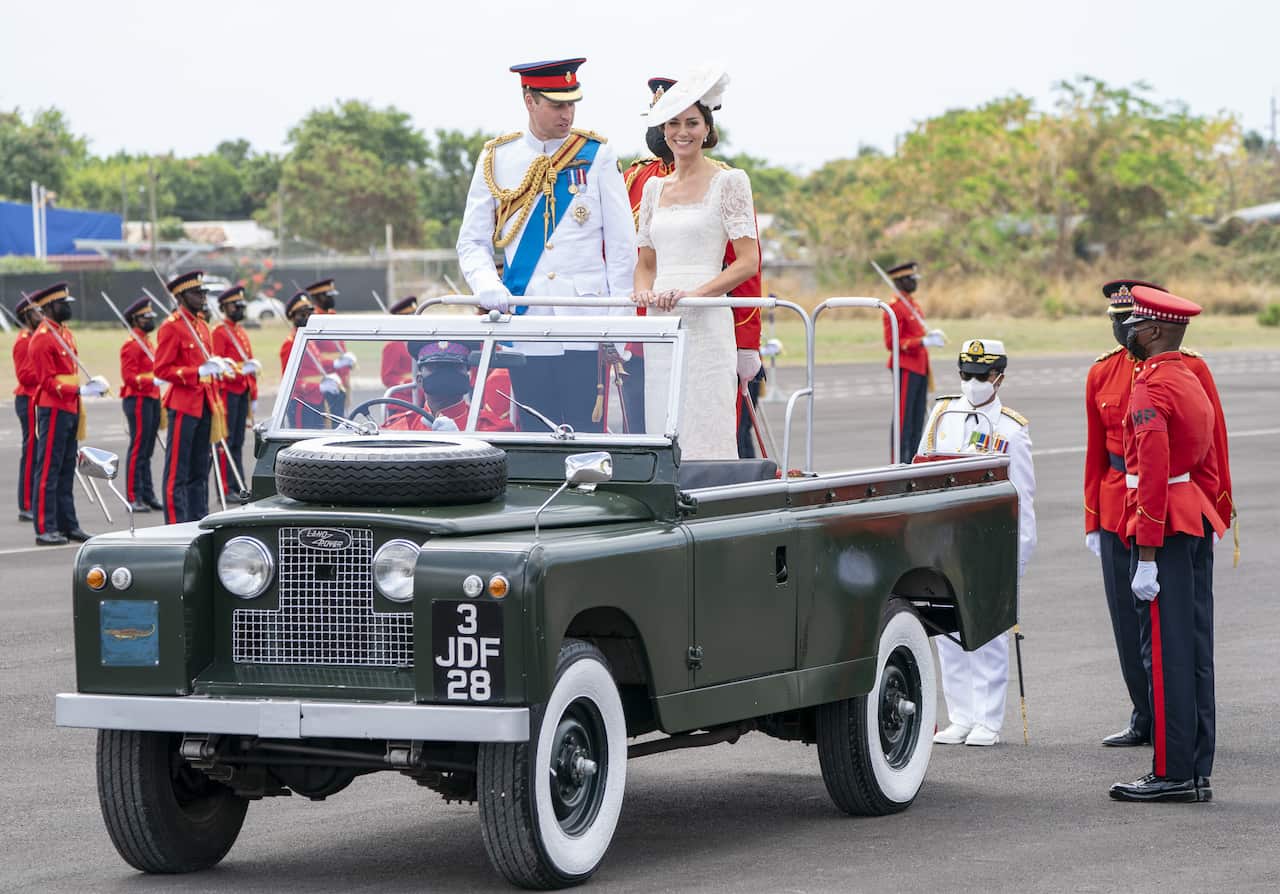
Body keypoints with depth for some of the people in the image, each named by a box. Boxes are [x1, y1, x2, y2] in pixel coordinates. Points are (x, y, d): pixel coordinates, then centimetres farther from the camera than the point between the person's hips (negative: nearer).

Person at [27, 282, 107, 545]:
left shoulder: (65, 333, 15)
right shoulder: (42, 339, -14)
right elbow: (48, 382, -18)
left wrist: (91, 384, 7)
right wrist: (81, 391, -23)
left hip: (70, 409, 9)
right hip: (53, 410, -9)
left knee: (66, 471, 13)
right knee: (48, 471, -6)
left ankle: (68, 525, 18)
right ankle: (45, 530, -5)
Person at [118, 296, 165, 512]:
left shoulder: (146, 342, 18)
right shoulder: (131, 345, -12)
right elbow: (129, 377, -19)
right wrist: (153, 381, -27)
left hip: (151, 399, 10)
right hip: (138, 400, -10)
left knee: (147, 451, 12)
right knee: (138, 449, -7)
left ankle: (147, 495, 16)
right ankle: (134, 497, -5)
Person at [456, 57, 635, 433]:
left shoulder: (596, 154, 3)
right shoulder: (497, 159, 6)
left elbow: (622, 244, 3)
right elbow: (472, 241, 9)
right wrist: (488, 287, -11)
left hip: (586, 322, -1)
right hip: (525, 323, 2)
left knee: (585, 434, -6)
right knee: (535, 438, 2)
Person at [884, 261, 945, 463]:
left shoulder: (912, 304, 15)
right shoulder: (895, 307, -15)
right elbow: (892, 343, -18)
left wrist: (930, 334, 4)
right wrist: (924, 342, -24)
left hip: (919, 367, 10)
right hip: (906, 368, -9)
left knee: (917, 418, 12)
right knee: (904, 417, -7)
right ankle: (899, 463, -5)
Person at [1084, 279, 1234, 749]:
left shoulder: (1191, 368, -5)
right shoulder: (1102, 373, 6)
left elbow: (1214, 444, -1)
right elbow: (1096, 451, 11)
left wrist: (1217, 513, -3)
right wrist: (1092, 521, 10)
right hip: (1118, 512, 4)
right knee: (1129, 621, 7)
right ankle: (1145, 720, 20)